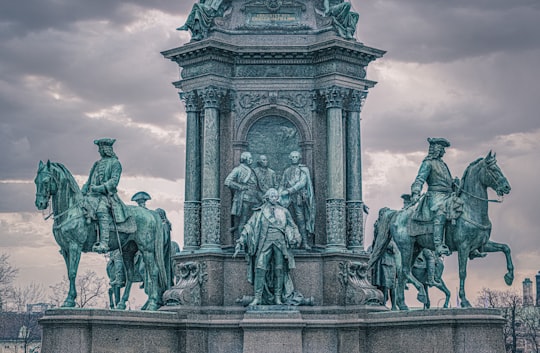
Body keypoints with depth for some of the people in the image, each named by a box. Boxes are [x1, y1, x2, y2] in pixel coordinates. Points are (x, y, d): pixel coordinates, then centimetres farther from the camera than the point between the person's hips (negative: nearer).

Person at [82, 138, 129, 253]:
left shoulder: (115, 163, 3)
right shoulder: (97, 164, 25)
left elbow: (114, 181, -9)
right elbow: (89, 181, 25)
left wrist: (99, 188, -21)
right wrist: (82, 193, 8)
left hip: (107, 195, -9)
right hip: (93, 195, 9)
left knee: (101, 210, -36)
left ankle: (103, 243, -49)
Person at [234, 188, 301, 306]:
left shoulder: (284, 212, 16)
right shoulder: (259, 212, 11)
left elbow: (293, 226, 21)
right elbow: (249, 227, 7)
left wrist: (295, 238, 3)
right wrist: (240, 243, -1)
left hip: (280, 243, 2)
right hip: (265, 243, -2)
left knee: (279, 270, 0)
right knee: (260, 269, -11)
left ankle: (278, 297, 6)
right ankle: (257, 297, -10)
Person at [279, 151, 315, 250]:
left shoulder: (303, 170, 4)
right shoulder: (287, 171, 19)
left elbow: (302, 183, -9)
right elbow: (282, 185, 18)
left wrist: (288, 191, -15)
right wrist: (279, 194, 1)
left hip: (299, 198, -4)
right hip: (289, 199, 4)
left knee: (300, 220, -11)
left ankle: (304, 242, -12)